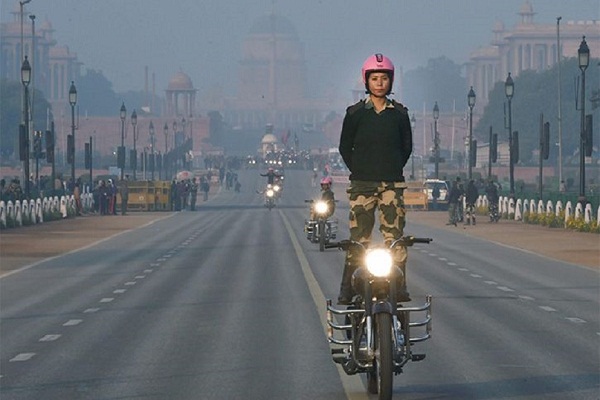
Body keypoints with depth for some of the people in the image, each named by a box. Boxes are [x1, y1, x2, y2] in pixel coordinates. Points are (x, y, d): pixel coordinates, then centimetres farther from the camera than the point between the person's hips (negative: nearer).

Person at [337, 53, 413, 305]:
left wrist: (393, 170, 7)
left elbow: (407, 146, 16)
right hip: (362, 184, -1)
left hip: (392, 184, 1)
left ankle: (399, 288, -4)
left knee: (394, 237, -6)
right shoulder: (355, 113, 5)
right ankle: (348, 290, -1)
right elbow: (345, 147, 10)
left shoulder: (399, 113, 8)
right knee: (358, 239, -3)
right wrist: (359, 171, 3)